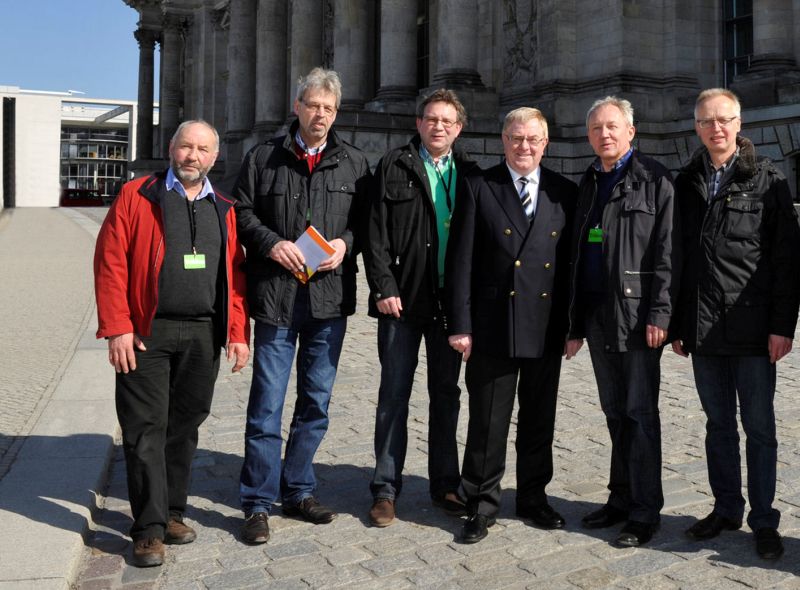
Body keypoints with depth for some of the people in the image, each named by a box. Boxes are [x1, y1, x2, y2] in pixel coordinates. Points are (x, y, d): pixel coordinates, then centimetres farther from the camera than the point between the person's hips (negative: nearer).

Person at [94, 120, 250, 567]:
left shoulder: (224, 210, 12)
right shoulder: (137, 197, 2)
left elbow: (235, 275, 10)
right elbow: (110, 263, -5)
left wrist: (238, 333, 3)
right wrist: (117, 328, -12)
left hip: (204, 337, 4)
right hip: (146, 334, -3)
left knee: (185, 427, 12)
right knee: (146, 430, 0)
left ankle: (173, 512, 26)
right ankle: (150, 529, 8)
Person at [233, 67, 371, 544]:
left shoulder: (354, 162, 9)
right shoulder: (264, 158, 6)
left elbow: (368, 219, 10)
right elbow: (242, 213, 5)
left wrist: (346, 242, -9)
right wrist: (270, 243, -12)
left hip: (330, 296, 2)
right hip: (277, 295, -2)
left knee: (317, 402, 11)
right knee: (267, 403, 0)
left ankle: (299, 490, 27)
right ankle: (259, 503, 11)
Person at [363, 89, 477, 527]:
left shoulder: (468, 173, 10)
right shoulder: (394, 167, 1)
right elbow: (376, 234, -4)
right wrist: (384, 288, -12)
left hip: (451, 300, 3)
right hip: (404, 298, -3)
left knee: (446, 392, 11)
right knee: (394, 394, 2)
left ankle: (445, 483, 23)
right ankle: (386, 489, 12)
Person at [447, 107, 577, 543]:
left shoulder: (564, 192, 7)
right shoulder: (478, 188, 0)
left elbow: (573, 261, 8)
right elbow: (460, 262, -3)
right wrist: (460, 325, -8)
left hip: (547, 328, 3)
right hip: (493, 327, -3)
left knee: (539, 420, 14)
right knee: (488, 422, 4)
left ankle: (533, 496, 30)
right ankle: (482, 504, 18)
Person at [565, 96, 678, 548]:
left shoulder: (654, 179, -4)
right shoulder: (589, 184, 17)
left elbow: (667, 252, -10)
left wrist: (659, 315, -18)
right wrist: (576, 323, 15)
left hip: (637, 314, -6)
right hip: (598, 316, 7)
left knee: (640, 413, -2)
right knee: (615, 413, 13)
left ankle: (645, 512, 8)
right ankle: (621, 499, 24)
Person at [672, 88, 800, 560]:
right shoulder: (686, 184, 10)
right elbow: (676, 258, 10)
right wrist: (678, 324, 6)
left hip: (752, 327, -3)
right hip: (703, 329, 4)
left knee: (759, 427, 4)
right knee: (719, 425, 13)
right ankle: (727, 509, 25)